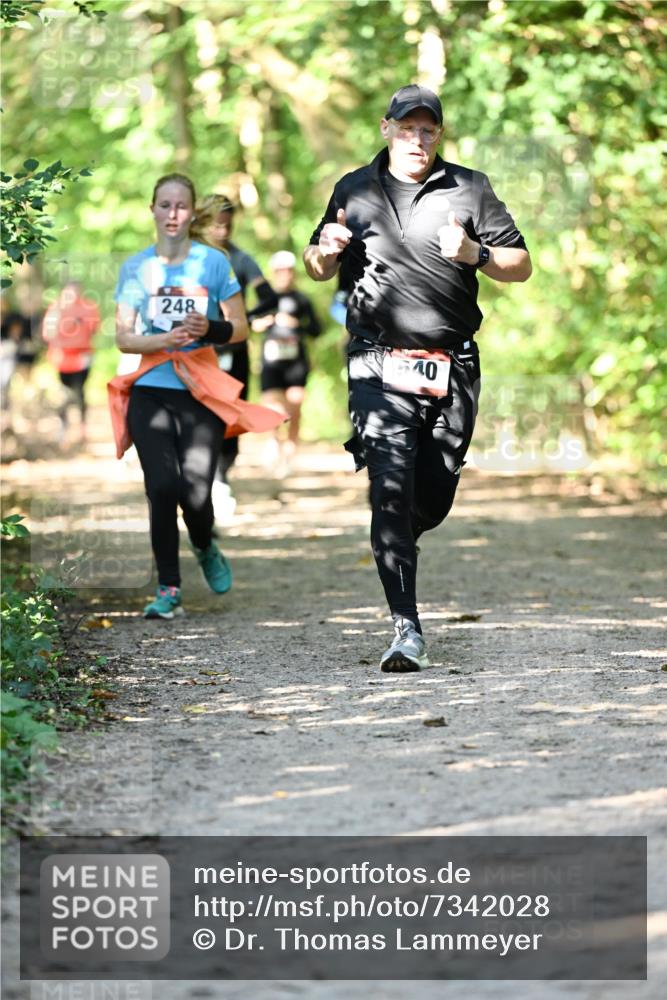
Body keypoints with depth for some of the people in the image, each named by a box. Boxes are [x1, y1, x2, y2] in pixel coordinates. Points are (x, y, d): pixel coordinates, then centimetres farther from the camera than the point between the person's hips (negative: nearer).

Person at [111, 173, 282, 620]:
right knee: (162, 487, -14)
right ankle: (169, 590, -2)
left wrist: (210, 328, -14)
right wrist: (165, 339, -14)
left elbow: (240, 328, 7)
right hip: (150, 392, 1)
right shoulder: (136, 267, 6)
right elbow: (123, 336, 4)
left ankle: (206, 549, 24)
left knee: (196, 491, -11)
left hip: (202, 394, -1)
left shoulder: (214, 263, 2)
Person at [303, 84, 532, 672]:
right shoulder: (354, 191, 11)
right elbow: (317, 269, 22)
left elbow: (521, 266, 8)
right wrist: (326, 251, -1)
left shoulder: (469, 189, 7)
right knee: (391, 487, -16)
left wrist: (476, 254, -12)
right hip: (380, 364, -1)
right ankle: (407, 629, -19)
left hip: (452, 369, 1)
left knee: (435, 497, 7)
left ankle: (394, 546, 44)